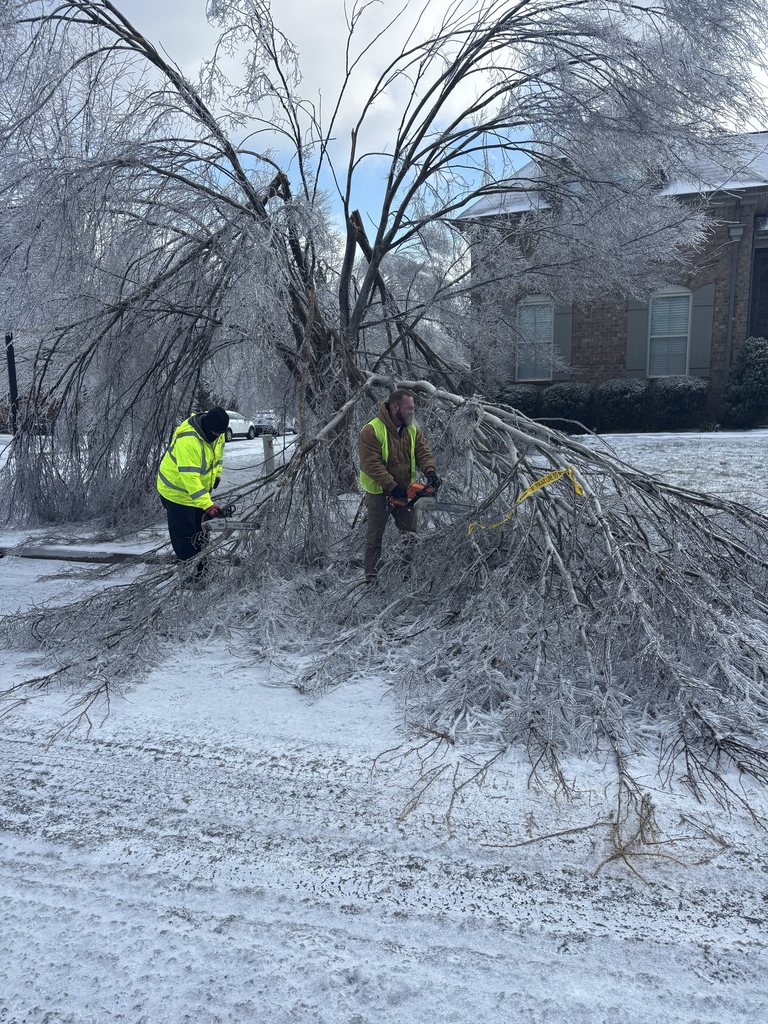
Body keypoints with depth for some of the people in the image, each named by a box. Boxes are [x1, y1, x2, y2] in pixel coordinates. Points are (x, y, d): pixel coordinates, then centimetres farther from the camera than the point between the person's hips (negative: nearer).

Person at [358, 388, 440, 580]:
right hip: (379, 493, -5)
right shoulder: (371, 431, -18)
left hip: (405, 492, 6)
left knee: (410, 536, 13)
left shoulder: (412, 430, 2)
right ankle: (371, 577, 14)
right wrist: (392, 487, -29)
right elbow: (371, 464, -24)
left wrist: (430, 471, -24)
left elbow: (423, 453, -2)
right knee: (375, 538, 5)